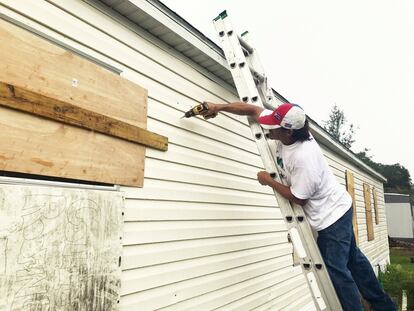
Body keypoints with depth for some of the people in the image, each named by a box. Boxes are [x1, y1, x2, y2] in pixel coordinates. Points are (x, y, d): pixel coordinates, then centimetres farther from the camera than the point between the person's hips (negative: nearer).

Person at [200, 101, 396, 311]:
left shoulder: (303, 158, -36)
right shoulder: (287, 128, -13)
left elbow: (298, 198, -23)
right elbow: (253, 110, -5)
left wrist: (269, 181, -15)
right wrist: (219, 107, -8)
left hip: (332, 215, -9)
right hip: (335, 210, 9)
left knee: (335, 269, -2)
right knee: (352, 258, 22)